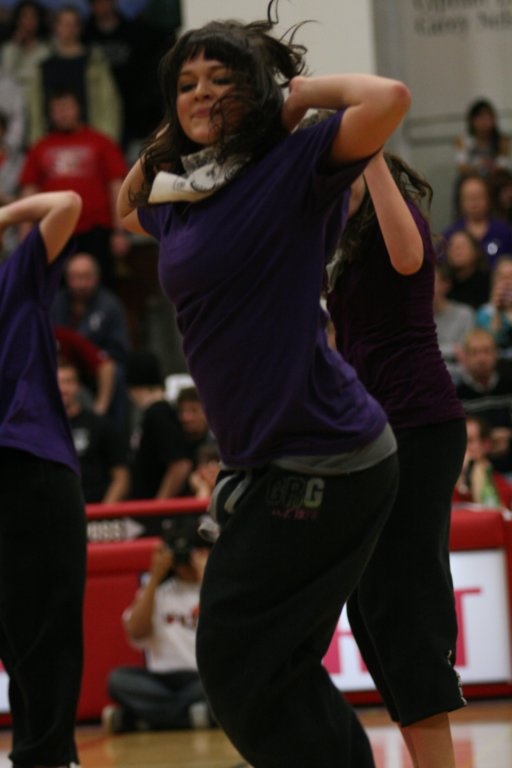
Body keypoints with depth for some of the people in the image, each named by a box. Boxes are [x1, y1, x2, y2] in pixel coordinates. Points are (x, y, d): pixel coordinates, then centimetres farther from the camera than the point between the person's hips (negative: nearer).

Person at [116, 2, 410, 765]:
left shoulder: (290, 167, -9)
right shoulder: (183, 197, 14)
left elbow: (388, 99, -25)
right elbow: (128, 209, 37)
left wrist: (304, 90, -7)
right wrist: (164, 144, 20)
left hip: (321, 459, -9)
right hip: (271, 465, 9)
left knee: (238, 660, -7)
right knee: (278, 668, 12)